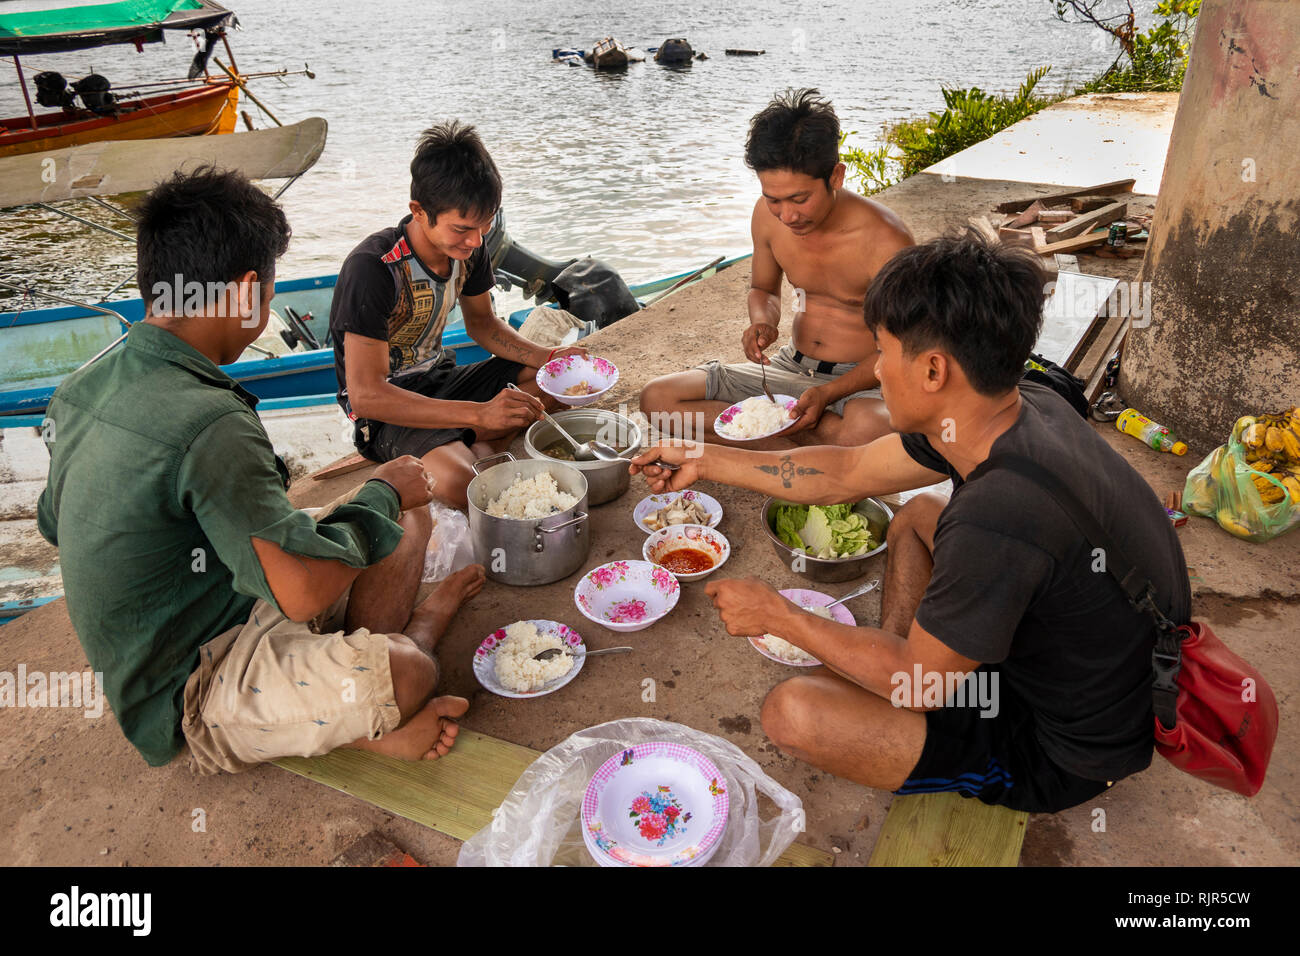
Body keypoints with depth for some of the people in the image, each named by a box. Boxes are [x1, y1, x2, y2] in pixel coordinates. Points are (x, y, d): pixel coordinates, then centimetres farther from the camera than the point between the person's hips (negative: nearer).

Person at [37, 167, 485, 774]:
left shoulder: (82, 388, 0)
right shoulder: (210, 423, -30)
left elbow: (55, 528, 14)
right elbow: (304, 592, -30)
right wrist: (382, 493, -13)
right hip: (190, 707, -9)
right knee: (405, 675, -32)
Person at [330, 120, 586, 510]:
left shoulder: (467, 245, -5)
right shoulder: (371, 269, -27)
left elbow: (482, 322, 14)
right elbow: (366, 396, -30)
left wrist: (548, 357, -5)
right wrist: (480, 413, -38)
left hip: (441, 380, 8)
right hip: (389, 411, -8)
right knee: (461, 484, -38)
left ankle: (472, 446, -12)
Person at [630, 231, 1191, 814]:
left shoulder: (1000, 515, -38)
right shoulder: (1019, 409, -9)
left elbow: (921, 682, -23)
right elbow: (847, 474, 3)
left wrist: (777, 616, -11)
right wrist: (704, 461, 8)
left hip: (1065, 755, -8)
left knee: (793, 713, -20)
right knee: (918, 515, 17)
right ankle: (882, 676, 13)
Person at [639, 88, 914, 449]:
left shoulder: (884, 240, -21)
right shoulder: (768, 214, -6)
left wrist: (827, 393, -25)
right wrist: (762, 322, -10)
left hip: (863, 380, -5)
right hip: (792, 367, 6)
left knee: (868, 431, -43)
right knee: (657, 398, -9)